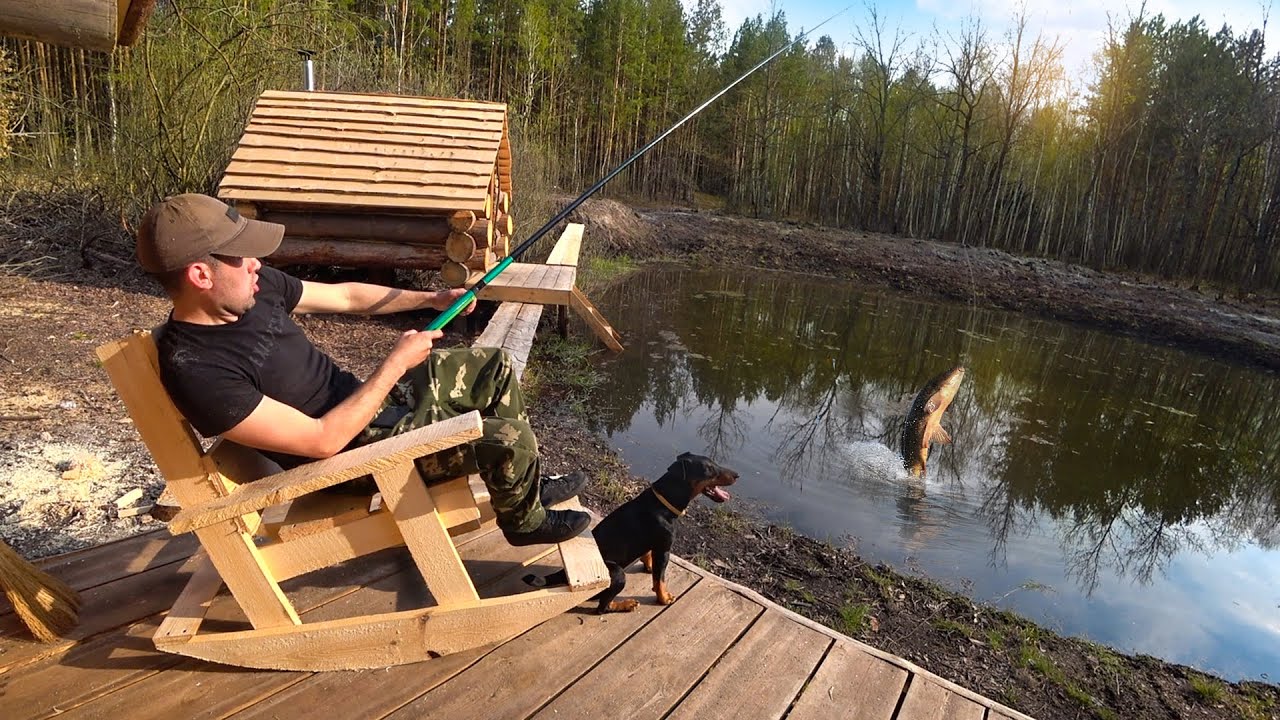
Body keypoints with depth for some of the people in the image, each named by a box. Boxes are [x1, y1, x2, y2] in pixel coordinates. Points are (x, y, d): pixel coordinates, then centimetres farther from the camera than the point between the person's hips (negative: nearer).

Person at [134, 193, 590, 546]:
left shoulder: (254, 287, -5)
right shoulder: (198, 372, -28)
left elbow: (346, 296, 10)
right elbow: (323, 441, -29)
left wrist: (431, 299, 7)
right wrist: (397, 363, -24)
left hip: (363, 399, 9)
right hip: (357, 450, -8)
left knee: (494, 367, 9)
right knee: (509, 440, -20)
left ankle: (528, 482, 26)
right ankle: (525, 521, 15)